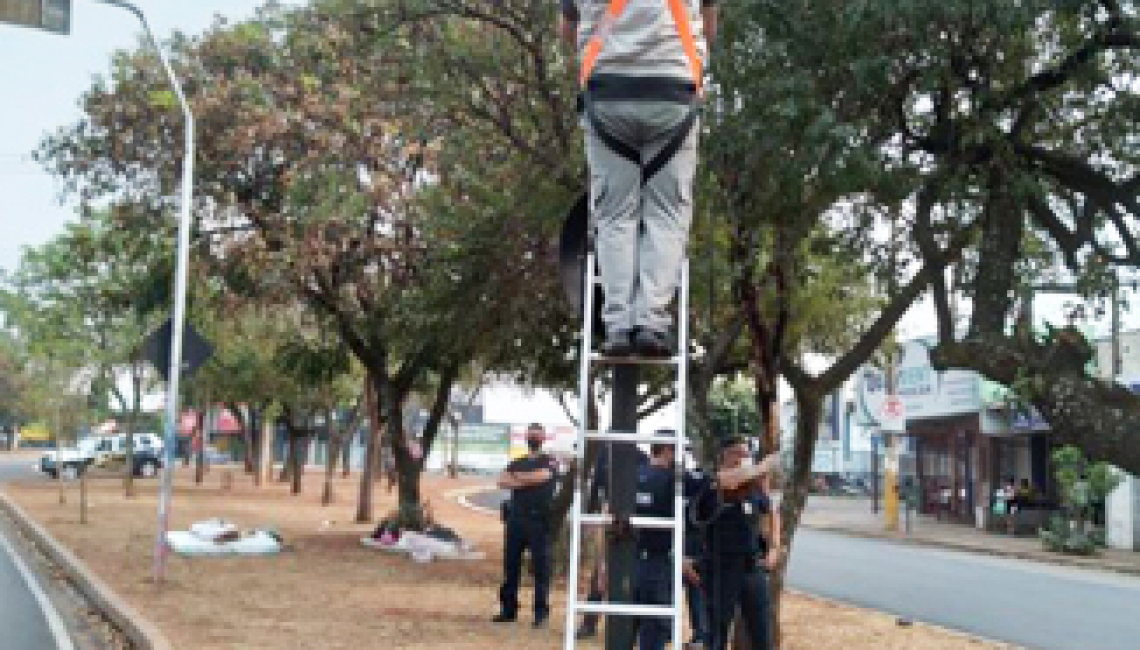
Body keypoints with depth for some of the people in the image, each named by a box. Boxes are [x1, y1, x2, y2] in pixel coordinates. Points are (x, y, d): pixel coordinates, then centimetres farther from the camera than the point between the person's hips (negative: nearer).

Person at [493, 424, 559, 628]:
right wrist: (529, 481, -10)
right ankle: (508, 609, 16)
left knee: (541, 565, -3)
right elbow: (502, 482, 3)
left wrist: (519, 477, -1)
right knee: (510, 565, 7)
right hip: (516, 518, 5)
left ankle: (541, 611, 3)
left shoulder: (550, 461, 7)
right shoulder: (516, 463, 20)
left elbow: (543, 475, -15)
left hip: (539, 520, -4)